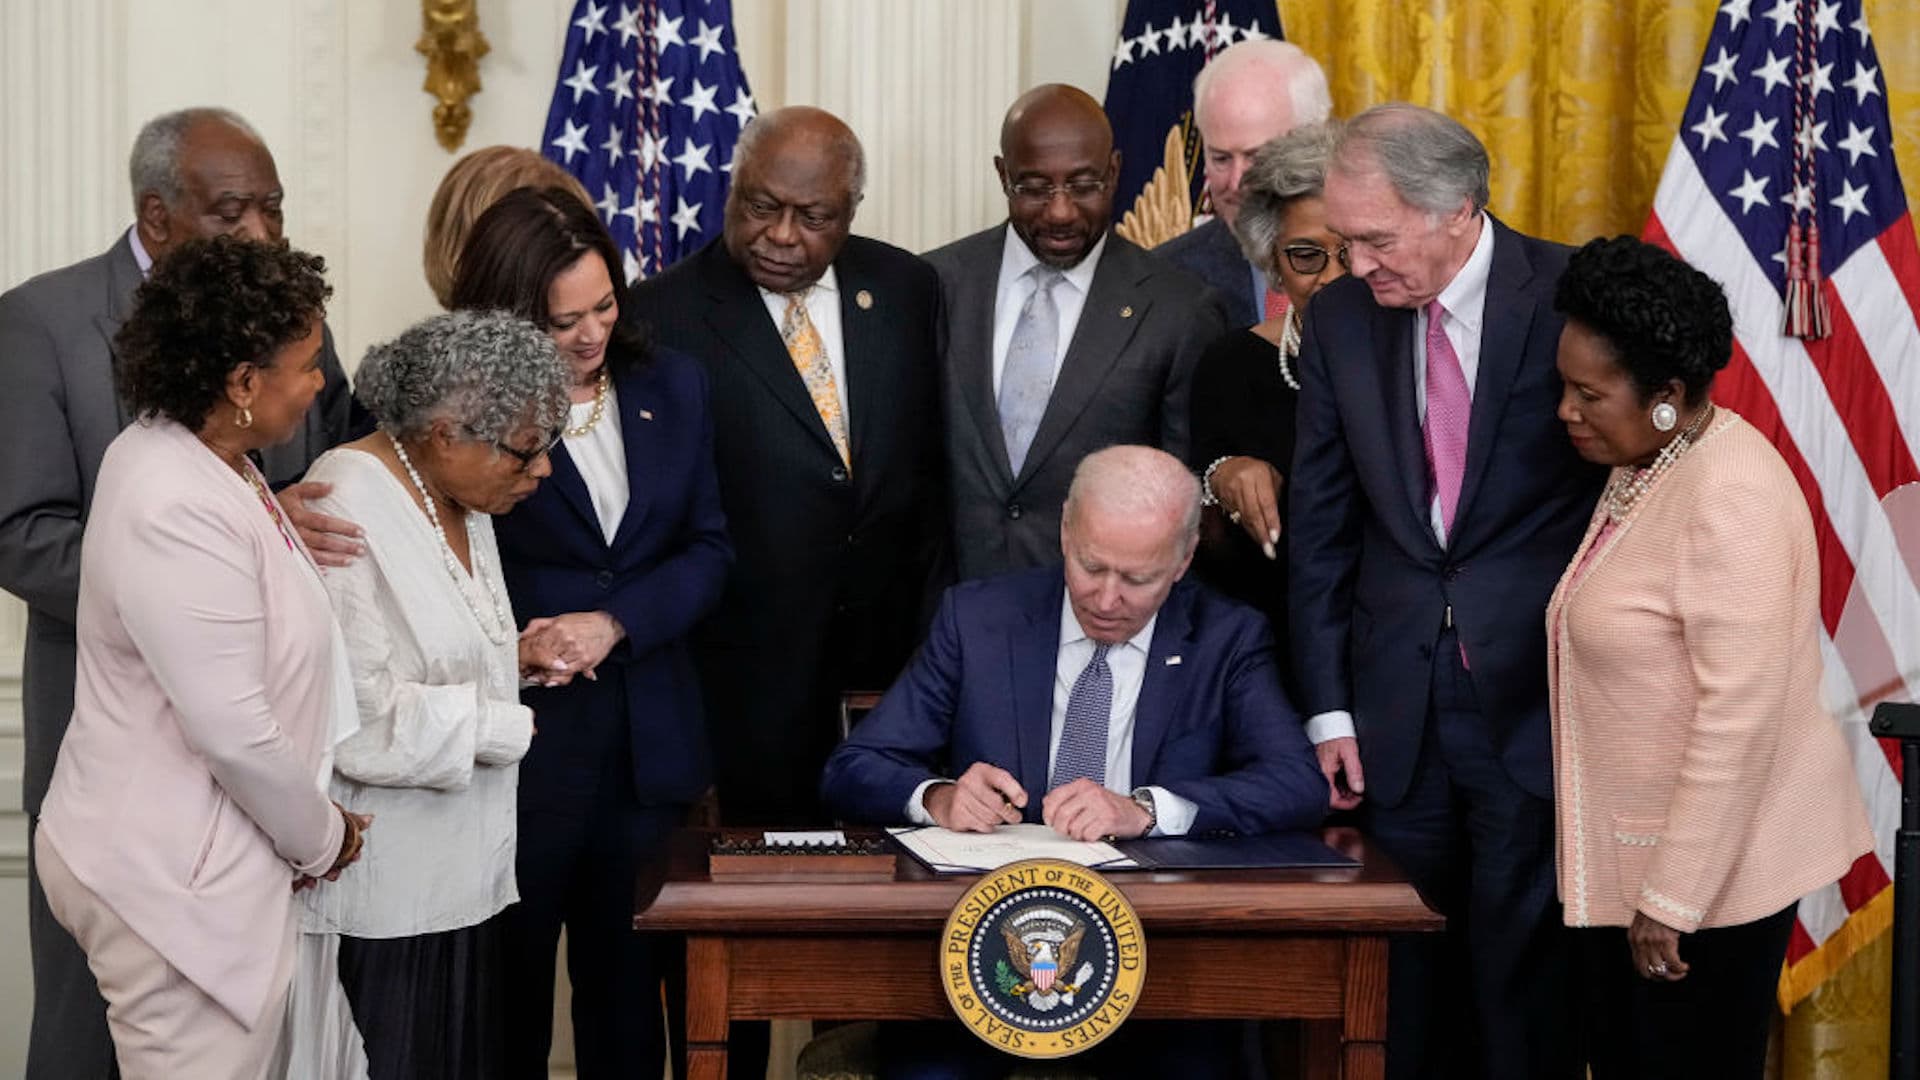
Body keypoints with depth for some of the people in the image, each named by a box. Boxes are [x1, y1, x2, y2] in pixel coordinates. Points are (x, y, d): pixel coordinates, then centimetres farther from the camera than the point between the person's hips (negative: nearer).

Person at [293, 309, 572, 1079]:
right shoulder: (349, 510, -18)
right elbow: (361, 723, -23)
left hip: (459, 871, 9)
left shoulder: (461, 501, 11)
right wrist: (513, 727, -13)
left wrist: (512, 656, 4)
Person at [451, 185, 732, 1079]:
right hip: (519, 733, -3)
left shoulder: (671, 386, 6)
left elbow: (706, 548, 6)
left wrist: (615, 623, -9)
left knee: (629, 982, 11)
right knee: (508, 984, 7)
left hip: (650, 736, 4)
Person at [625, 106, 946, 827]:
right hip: (754, 678, -3)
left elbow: (934, 467, 11)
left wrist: (936, 621, 8)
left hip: (896, 650, 4)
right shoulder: (666, 313, -7)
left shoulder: (905, 289, 5)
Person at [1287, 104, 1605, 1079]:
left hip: (1541, 704, -3)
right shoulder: (1340, 320, 5)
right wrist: (1328, 708, 5)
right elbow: (1319, 524, 9)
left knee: (1528, 988, 3)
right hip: (1398, 713, 4)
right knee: (1409, 989, 8)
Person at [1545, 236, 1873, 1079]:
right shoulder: (1642, 468, 8)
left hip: (1709, 864, -9)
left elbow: (1741, 713, -23)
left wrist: (1673, 899, -21)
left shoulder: (1729, 495, -20)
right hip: (1622, 853, 9)